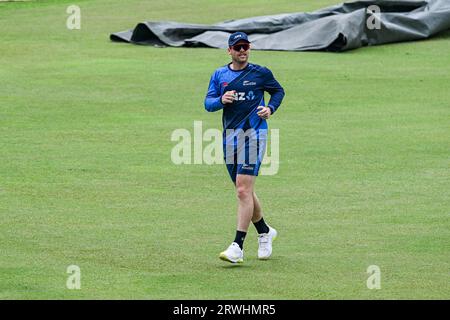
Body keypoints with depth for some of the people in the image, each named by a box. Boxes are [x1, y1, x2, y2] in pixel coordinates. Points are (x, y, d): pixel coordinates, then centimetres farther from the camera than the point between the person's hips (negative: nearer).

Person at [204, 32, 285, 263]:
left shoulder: (260, 73, 1)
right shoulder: (219, 75, 9)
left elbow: (278, 91, 16)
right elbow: (208, 103, 4)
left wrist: (270, 108, -3)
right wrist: (221, 100, -18)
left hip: (253, 133, -5)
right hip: (229, 135, 5)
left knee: (243, 190, -15)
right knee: (244, 192, 13)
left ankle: (237, 248, -19)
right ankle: (264, 232, 36)